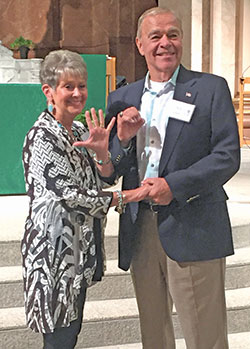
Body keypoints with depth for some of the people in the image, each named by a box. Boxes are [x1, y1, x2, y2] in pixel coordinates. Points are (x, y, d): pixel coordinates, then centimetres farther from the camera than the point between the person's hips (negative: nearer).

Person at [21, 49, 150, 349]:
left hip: (80, 247, 8)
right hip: (55, 249, -8)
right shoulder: (42, 137, -16)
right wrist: (126, 197, -15)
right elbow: (70, 194, -20)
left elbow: (103, 178, 12)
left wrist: (103, 151, -9)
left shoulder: (80, 131, 10)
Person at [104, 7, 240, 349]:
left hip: (193, 229, -4)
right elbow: (110, 171, 11)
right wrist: (123, 139, -9)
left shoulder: (211, 88, 0)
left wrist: (174, 185, -17)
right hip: (140, 230, 4)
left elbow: (228, 156, -7)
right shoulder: (123, 99, 11)